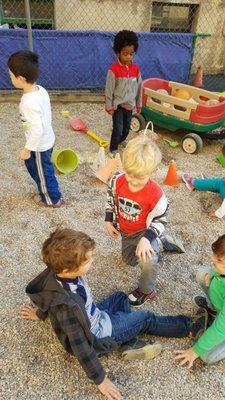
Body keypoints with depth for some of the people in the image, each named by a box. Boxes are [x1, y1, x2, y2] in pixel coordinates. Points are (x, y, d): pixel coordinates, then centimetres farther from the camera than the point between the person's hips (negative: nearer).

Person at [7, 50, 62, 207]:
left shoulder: (29, 103, -32)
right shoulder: (40, 89, -5)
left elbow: (36, 130, -30)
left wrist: (27, 149, -17)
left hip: (40, 145, -9)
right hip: (47, 139, 9)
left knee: (43, 173, 14)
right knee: (32, 166, 28)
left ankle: (53, 199, 36)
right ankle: (49, 190, 47)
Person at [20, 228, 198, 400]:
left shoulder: (58, 272, -20)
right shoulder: (67, 305, -42)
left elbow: (49, 303, 1)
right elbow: (80, 345, -30)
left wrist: (41, 312, 22)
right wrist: (101, 380, -18)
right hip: (97, 336, -7)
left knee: (120, 297, 25)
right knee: (146, 319, 5)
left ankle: (130, 344, 15)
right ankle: (188, 327, 26)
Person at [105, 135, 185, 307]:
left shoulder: (156, 194, -34)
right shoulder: (117, 181, -22)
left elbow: (160, 220, -23)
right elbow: (111, 201, -1)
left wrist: (146, 238, -36)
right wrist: (109, 221, -4)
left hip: (144, 232, -6)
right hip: (125, 231, 6)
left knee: (148, 260, -36)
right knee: (130, 260, 30)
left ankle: (147, 291, -2)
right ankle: (162, 243, 43)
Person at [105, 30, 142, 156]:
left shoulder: (136, 69, -2)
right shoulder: (114, 69, -16)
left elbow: (139, 87, 7)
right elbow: (109, 89, -12)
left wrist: (139, 104, 11)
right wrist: (109, 106, -10)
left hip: (129, 104, 5)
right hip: (117, 105, -5)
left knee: (127, 127, 19)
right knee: (118, 129, -5)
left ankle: (121, 140, 47)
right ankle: (113, 149, 14)